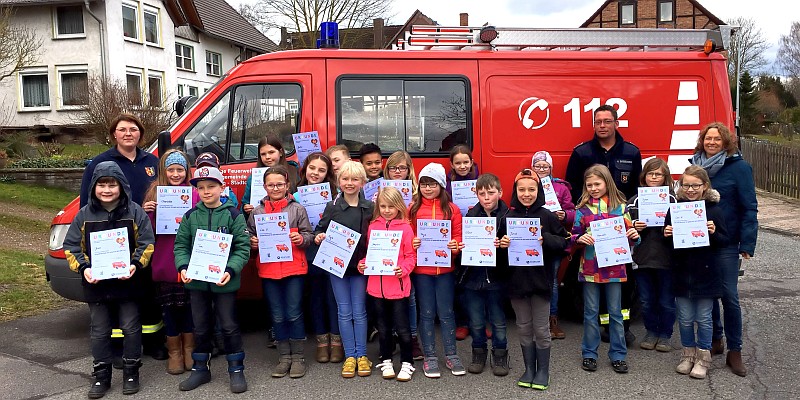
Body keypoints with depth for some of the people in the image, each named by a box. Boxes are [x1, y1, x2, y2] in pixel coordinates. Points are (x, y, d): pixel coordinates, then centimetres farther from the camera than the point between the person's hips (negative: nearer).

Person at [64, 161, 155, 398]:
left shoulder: (135, 212, -5)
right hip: (95, 283, 2)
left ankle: (131, 373, 23)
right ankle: (101, 376, 23)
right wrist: (83, 268, -12)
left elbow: (146, 243, -4)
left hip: (127, 282, -2)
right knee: (99, 331, 10)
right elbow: (72, 247, 3)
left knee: (131, 328, 8)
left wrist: (136, 264, -19)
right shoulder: (84, 215, 0)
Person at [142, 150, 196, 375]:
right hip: (164, 262, 1)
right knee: (168, 308, 11)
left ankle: (189, 350, 28)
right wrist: (146, 211, -14)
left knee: (188, 306, 11)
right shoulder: (155, 192, 3)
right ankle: (174, 353, 26)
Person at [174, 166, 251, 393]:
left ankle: (236, 370, 18)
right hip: (196, 281, 3)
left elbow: (243, 247, -8)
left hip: (224, 282, -3)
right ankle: (200, 369, 29)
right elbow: (181, 245, 7)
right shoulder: (190, 216, 5)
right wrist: (183, 267, -10)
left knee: (229, 326, 4)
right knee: (200, 327, 14)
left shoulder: (233, 215, -5)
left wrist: (231, 270, -20)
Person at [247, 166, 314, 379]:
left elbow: (308, 234, 2)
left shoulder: (297, 209, 0)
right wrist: (252, 242, -9)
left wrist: (301, 238, -19)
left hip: (294, 268, -3)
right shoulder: (257, 211, 7)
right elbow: (249, 236, 12)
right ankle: (284, 357, 23)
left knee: (294, 314, 2)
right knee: (278, 316, 11)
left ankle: (298, 357, 15)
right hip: (268, 269, 3)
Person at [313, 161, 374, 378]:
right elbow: (320, 230, 6)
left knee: (359, 311, 6)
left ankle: (361, 355, 16)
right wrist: (318, 237, -16)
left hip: (361, 265, 0)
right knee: (344, 312, 6)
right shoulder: (332, 207, 1)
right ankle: (350, 356, 15)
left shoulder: (370, 208, 0)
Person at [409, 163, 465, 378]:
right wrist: (411, 243, -16)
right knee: (427, 313, 9)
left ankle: (451, 355, 22)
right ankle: (430, 357, 19)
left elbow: (458, 237, 3)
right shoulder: (413, 208, 2)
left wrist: (455, 246, -17)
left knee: (446, 312, 8)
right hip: (421, 269, 0)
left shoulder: (452, 209, 1)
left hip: (445, 268, 0)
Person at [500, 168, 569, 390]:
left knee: (541, 329, 7)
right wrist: (502, 243, -15)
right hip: (517, 279, 2)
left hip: (541, 279, -2)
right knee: (524, 328, 13)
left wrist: (545, 239, -19)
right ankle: (529, 369, 27)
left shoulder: (547, 216, -4)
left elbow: (563, 241, -3)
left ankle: (543, 371, 23)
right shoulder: (509, 217, 0)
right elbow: (500, 242, 7)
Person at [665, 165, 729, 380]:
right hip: (682, 272, 2)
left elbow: (724, 241, -2)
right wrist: (667, 235, -12)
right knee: (685, 318, 11)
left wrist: (714, 233, -21)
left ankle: (703, 358, 22)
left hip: (705, 273, -2)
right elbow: (668, 241, 10)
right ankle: (688, 354, 28)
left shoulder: (714, 209, -5)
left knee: (704, 318, 8)